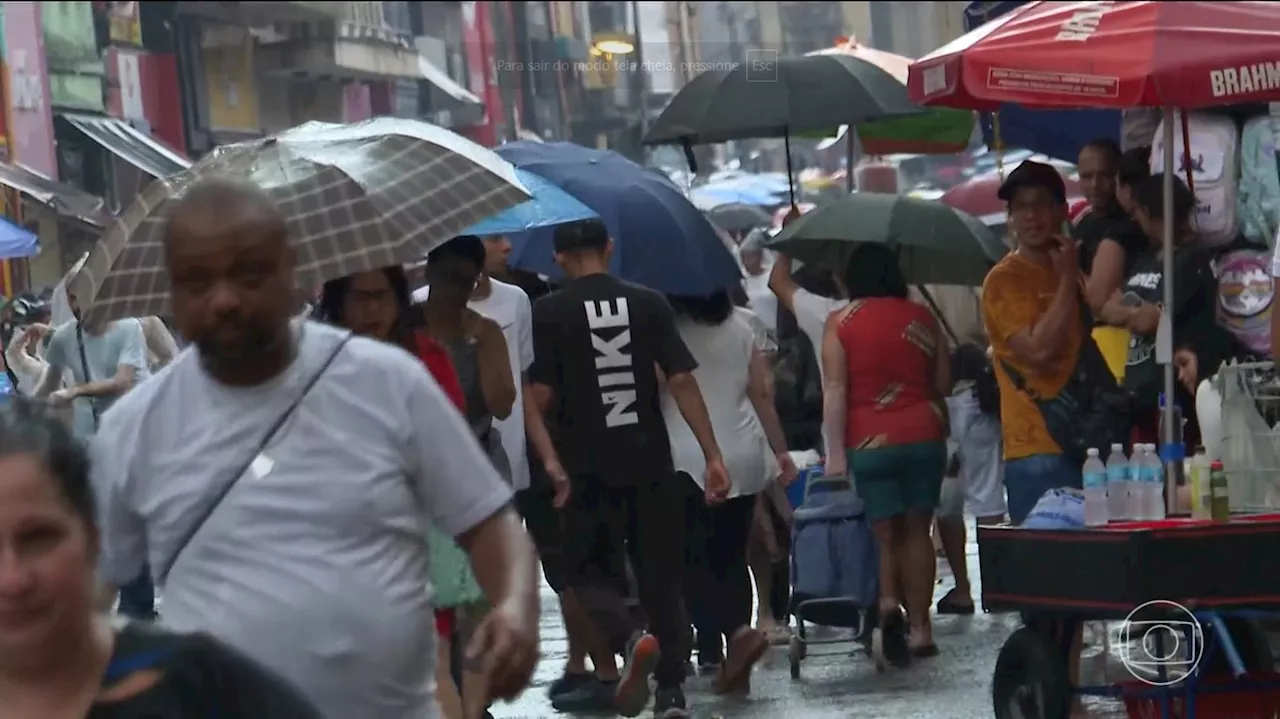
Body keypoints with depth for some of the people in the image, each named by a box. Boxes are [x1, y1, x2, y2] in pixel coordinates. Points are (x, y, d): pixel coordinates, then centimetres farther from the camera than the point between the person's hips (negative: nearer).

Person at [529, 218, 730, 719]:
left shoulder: (548, 313, -5)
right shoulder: (648, 304, 2)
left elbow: (540, 395, -9)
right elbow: (682, 381, -3)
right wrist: (712, 455, -1)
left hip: (586, 467, -2)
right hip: (650, 462, 2)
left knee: (592, 570, 10)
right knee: (661, 574, 12)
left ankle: (629, 640, -19)